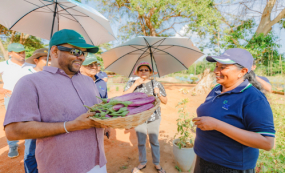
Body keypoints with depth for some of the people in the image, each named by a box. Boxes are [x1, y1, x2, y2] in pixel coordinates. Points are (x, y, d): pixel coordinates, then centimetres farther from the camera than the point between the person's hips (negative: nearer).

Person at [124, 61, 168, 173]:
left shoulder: (156, 84, -1)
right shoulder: (132, 83, -1)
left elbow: (165, 101, 2)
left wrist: (158, 94, -17)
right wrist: (135, 84, -21)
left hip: (154, 117, 0)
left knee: (154, 141, 12)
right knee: (141, 142, 14)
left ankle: (157, 164, 34)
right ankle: (142, 163, 37)